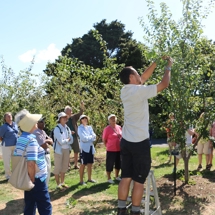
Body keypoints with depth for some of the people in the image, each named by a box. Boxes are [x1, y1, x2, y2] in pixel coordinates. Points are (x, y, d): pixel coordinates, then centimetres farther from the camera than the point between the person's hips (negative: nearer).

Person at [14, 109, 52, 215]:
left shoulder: (20, 139, 7)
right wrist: (33, 179, -13)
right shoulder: (31, 139, -21)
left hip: (27, 180, 9)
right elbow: (31, 164, -28)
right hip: (37, 180, -9)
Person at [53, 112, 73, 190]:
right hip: (59, 150, -7)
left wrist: (65, 141, -13)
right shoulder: (57, 128, -14)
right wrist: (67, 140, -4)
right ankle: (58, 185, 11)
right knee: (58, 167, 1)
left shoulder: (67, 128, 6)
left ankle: (62, 183, 28)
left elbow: (71, 140, 2)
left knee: (64, 167, 15)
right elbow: (61, 141, -20)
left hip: (66, 150, 7)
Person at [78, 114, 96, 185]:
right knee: (83, 164, -1)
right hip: (84, 148, -6)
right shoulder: (80, 128, -3)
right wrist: (91, 137, -4)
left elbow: (94, 137, 3)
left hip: (91, 147, 6)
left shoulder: (90, 127, 14)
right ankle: (81, 180, 6)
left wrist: (88, 138, -14)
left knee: (90, 164, 12)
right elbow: (83, 138, -15)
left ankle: (89, 178, 24)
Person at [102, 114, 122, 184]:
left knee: (118, 163, 17)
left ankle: (116, 176, 35)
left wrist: (122, 145, 14)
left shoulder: (119, 127, 4)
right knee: (110, 164, 4)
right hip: (111, 150, -6)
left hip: (119, 149, 6)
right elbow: (104, 139, -7)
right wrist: (108, 146, 0)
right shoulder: (107, 129, -13)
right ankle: (109, 178, 18)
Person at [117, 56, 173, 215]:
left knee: (126, 177, 11)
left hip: (126, 141, 8)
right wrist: (169, 66, 8)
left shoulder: (125, 90, 9)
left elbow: (144, 77, 21)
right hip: (140, 142, -8)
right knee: (139, 180, 2)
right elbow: (164, 84, -8)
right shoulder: (139, 90, -14)